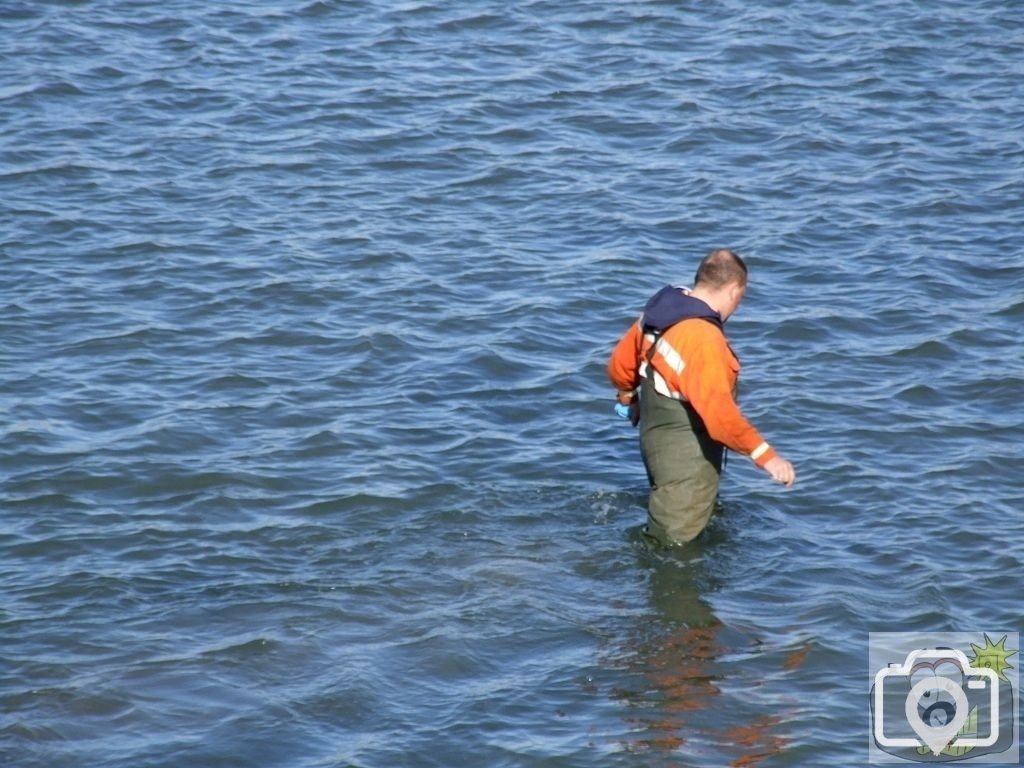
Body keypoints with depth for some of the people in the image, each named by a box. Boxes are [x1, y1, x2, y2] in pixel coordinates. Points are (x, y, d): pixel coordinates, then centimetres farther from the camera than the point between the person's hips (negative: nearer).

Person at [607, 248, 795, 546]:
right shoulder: (703, 338, -29)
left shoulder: (659, 309, -1)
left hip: (656, 433, 10)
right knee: (674, 540, 0)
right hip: (686, 454, -9)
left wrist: (629, 398, 34)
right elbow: (718, 412, -37)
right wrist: (765, 455, -36)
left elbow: (620, 364, 14)